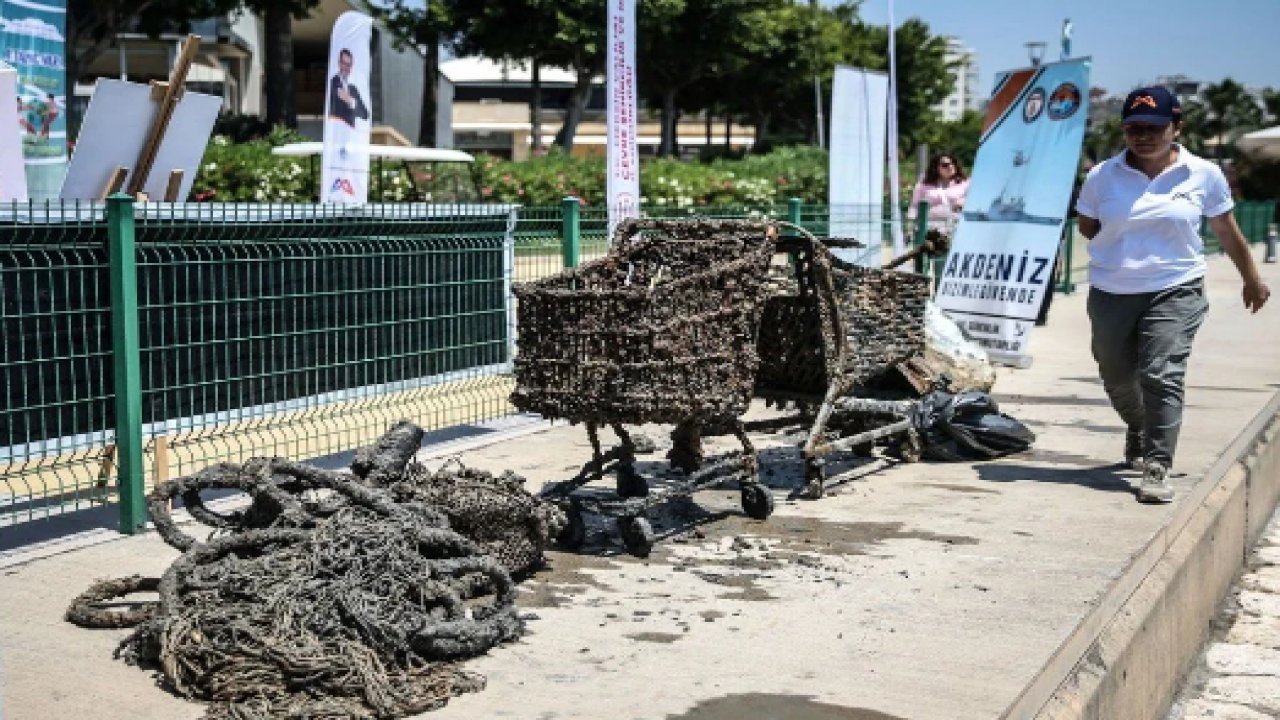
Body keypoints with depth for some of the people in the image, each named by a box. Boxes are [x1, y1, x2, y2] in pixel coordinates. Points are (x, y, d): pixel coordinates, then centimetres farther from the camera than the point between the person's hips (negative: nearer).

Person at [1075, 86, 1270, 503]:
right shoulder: (1103, 175, -3)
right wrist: (1123, 247, 2)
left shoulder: (1203, 175, -2)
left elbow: (1226, 230, 10)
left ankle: (1156, 469, -13)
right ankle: (1139, 432, 46)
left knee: (1162, 376, -17)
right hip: (1111, 293, 3)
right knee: (1116, 378, 16)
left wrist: (1252, 279, 19)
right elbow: (1086, 226, 13)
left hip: (1175, 292, -2)